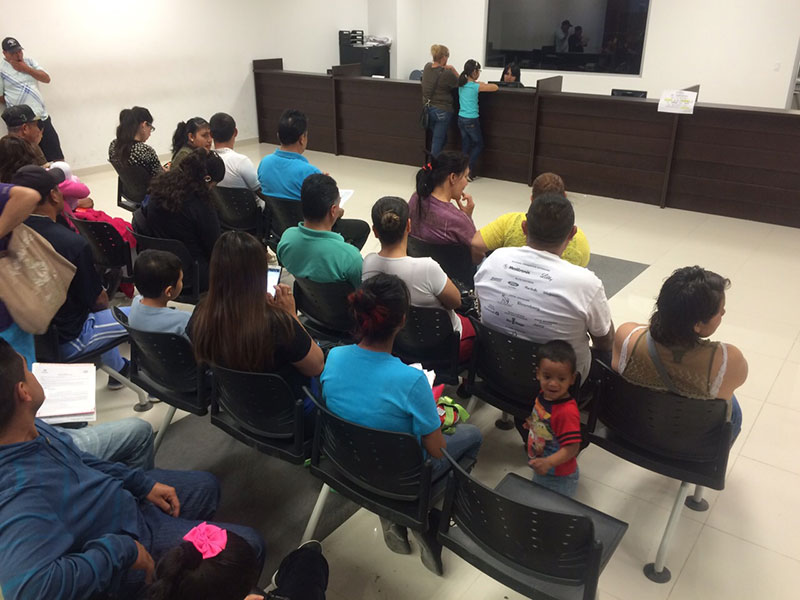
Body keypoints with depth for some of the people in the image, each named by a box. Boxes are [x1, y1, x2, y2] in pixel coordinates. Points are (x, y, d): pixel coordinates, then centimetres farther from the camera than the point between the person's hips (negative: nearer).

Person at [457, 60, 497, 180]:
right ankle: (469, 168, 0)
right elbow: (495, 87, -8)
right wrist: (483, 84, 7)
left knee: (465, 145, 13)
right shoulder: (476, 86, -14)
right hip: (471, 120, -6)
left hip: (461, 119, 6)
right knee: (479, 144, 11)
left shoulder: (461, 84, 3)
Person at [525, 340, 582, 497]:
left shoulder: (567, 412, -34)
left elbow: (572, 447, -33)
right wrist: (532, 424, 0)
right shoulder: (544, 395, -10)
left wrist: (548, 463, -41)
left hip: (560, 478, -8)